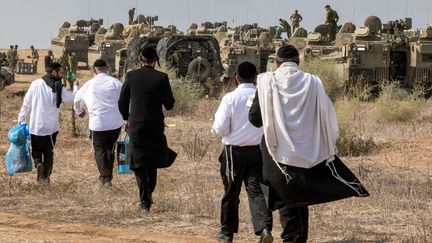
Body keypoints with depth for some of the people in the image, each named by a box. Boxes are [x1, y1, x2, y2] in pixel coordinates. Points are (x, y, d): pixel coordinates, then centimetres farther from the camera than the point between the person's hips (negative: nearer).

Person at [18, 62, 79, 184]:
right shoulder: (59, 89, -9)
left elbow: (26, 104, -3)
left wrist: (21, 121, 5)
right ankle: (46, 176, 13)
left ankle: (38, 164, -15)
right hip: (51, 127, 0)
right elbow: (73, 99, 2)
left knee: (36, 150, 14)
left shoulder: (35, 84, -4)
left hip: (36, 127, 0)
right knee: (49, 152, 15)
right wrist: (76, 87, 19)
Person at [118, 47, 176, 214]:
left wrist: (127, 118, 18)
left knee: (139, 164, 6)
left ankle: (145, 202, 0)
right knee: (152, 162, 21)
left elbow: (122, 102, 0)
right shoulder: (161, 78, -8)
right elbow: (169, 104, -6)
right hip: (155, 126, 0)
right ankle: (148, 194, 21)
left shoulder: (131, 76, -4)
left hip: (136, 125, 0)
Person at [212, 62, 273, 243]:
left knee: (231, 192, 12)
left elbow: (220, 129, -11)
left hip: (235, 151, -1)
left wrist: (216, 130, 11)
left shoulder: (230, 98, -11)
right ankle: (265, 228, -16)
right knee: (256, 189, 3)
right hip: (258, 150, 2)